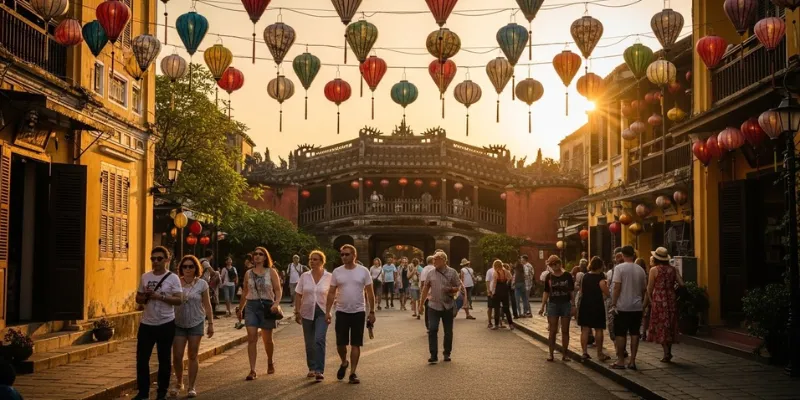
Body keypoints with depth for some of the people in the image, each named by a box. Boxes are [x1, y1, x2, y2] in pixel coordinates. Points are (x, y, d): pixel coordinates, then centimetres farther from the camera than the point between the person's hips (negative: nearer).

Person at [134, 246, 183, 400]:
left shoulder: (173, 278, -6)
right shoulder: (145, 277, 7)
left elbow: (178, 300, -12)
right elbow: (138, 298, 13)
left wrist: (160, 296, -22)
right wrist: (145, 296, -9)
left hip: (165, 324, -4)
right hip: (146, 324, 4)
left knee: (164, 359, 6)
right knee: (142, 358, 4)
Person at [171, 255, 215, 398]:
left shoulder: (201, 284, -2)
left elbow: (207, 305, 2)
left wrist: (211, 323, 1)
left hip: (196, 323, -1)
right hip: (178, 324, 1)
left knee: (193, 356, 4)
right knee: (177, 356, 0)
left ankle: (191, 387, 15)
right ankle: (178, 384, 22)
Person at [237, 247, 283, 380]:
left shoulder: (271, 272, 1)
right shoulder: (248, 273, 9)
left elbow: (278, 290, -3)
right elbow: (244, 292, 17)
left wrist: (276, 303, -20)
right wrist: (240, 309, 19)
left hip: (267, 306, -1)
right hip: (251, 306, 1)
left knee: (267, 339, 10)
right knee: (251, 338, -10)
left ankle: (270, 363, 37)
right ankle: (252, 370, -10)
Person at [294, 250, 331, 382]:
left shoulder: (329, 277, -4)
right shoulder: (304, 276, 3)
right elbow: (298, 295, 6)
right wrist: (297, 312, 2)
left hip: (322, 313, -3)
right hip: (307, 312, 3)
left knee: (319, 340, -17)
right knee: (309, 343, 10)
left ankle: (319, 371, -16)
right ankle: (312, 368, 27)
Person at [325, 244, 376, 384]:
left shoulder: (363, 271, -3)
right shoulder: (337, 272, 0)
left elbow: (370, 293, 1)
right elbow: (331, 293, 3)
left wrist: (372, 312, -2)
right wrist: (327, 311, -3)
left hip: (359, 312, -1)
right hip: (342, 312, 1)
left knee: (356, 344, 3)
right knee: (340, 343, 3)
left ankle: (353, 373, 9)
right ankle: (344, 362, 32)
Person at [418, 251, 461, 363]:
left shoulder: (452, 272, -1)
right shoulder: (431, 273, 5)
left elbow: (458, 287, 2)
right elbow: (425, 289, 10)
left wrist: (451, 289, -20)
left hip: (448, 306, -1)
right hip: (433, 306, 1)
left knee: (448, 332, 8)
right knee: (432, 330, -10)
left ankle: (447, 353, 24)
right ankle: (433, 355, -7)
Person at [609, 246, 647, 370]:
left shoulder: (619, 268, -10)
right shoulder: (640, 270, 5)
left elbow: (617, 288, -14)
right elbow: (644, 289, 8)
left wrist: (613, 305, -9)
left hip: (622, 307, -4)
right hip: (637, 307, 4)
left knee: (620, 334, 3)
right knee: (634, 334, 8)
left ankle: (620, 361, 6)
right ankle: (632, 361, 9)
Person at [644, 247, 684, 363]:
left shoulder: (654, 270, -8)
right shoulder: (673, 269, 3)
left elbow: (650, 288, -5)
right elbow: (681, 284, -4)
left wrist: (648, 300, 9)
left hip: (659, 300, -4)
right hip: (671, 300, 4)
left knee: (660, 325, 3)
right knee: (670, 325, 12)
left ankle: (666, 352, -4)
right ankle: (669, 351, 16)